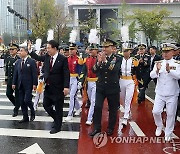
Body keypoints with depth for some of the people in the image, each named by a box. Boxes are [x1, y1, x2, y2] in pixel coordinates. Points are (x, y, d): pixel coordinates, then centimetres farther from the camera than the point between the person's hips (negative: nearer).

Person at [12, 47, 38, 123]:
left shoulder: (32, 61, -6)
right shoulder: (18, 62, 10)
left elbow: (34, 73, -8)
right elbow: (15, 73, 12)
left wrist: (34, 84, -13)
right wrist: (14, 83, 6)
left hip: (28, 85, -5)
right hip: (20, 85, 6)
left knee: (27, 100, -11)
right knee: (22, 102, 7)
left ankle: (32, 112, 17)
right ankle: (25, 117, 18)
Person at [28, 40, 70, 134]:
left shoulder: (63, 59, -13)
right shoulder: (47, 57, 4)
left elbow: (66, 74, -16)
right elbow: (37, 57, 19)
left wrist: (66, 87, -23)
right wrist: (30, 50, 7)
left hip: (58, 88, -6)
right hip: (48, 87, 6)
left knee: (58, 108, 5)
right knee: (46, 105, 12)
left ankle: (57, 127, 21)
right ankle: (57, 119, 33)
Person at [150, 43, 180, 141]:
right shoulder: (159, 63, 4)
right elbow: (152, 76, -6)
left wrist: (169, 70, -34)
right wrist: (157, 70, -27)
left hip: (172, 94, -2)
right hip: (160, 93, 2)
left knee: (170, 114, 5)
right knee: (156, 111, 2)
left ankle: (168, 134, 22)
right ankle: (159, 127, 30)